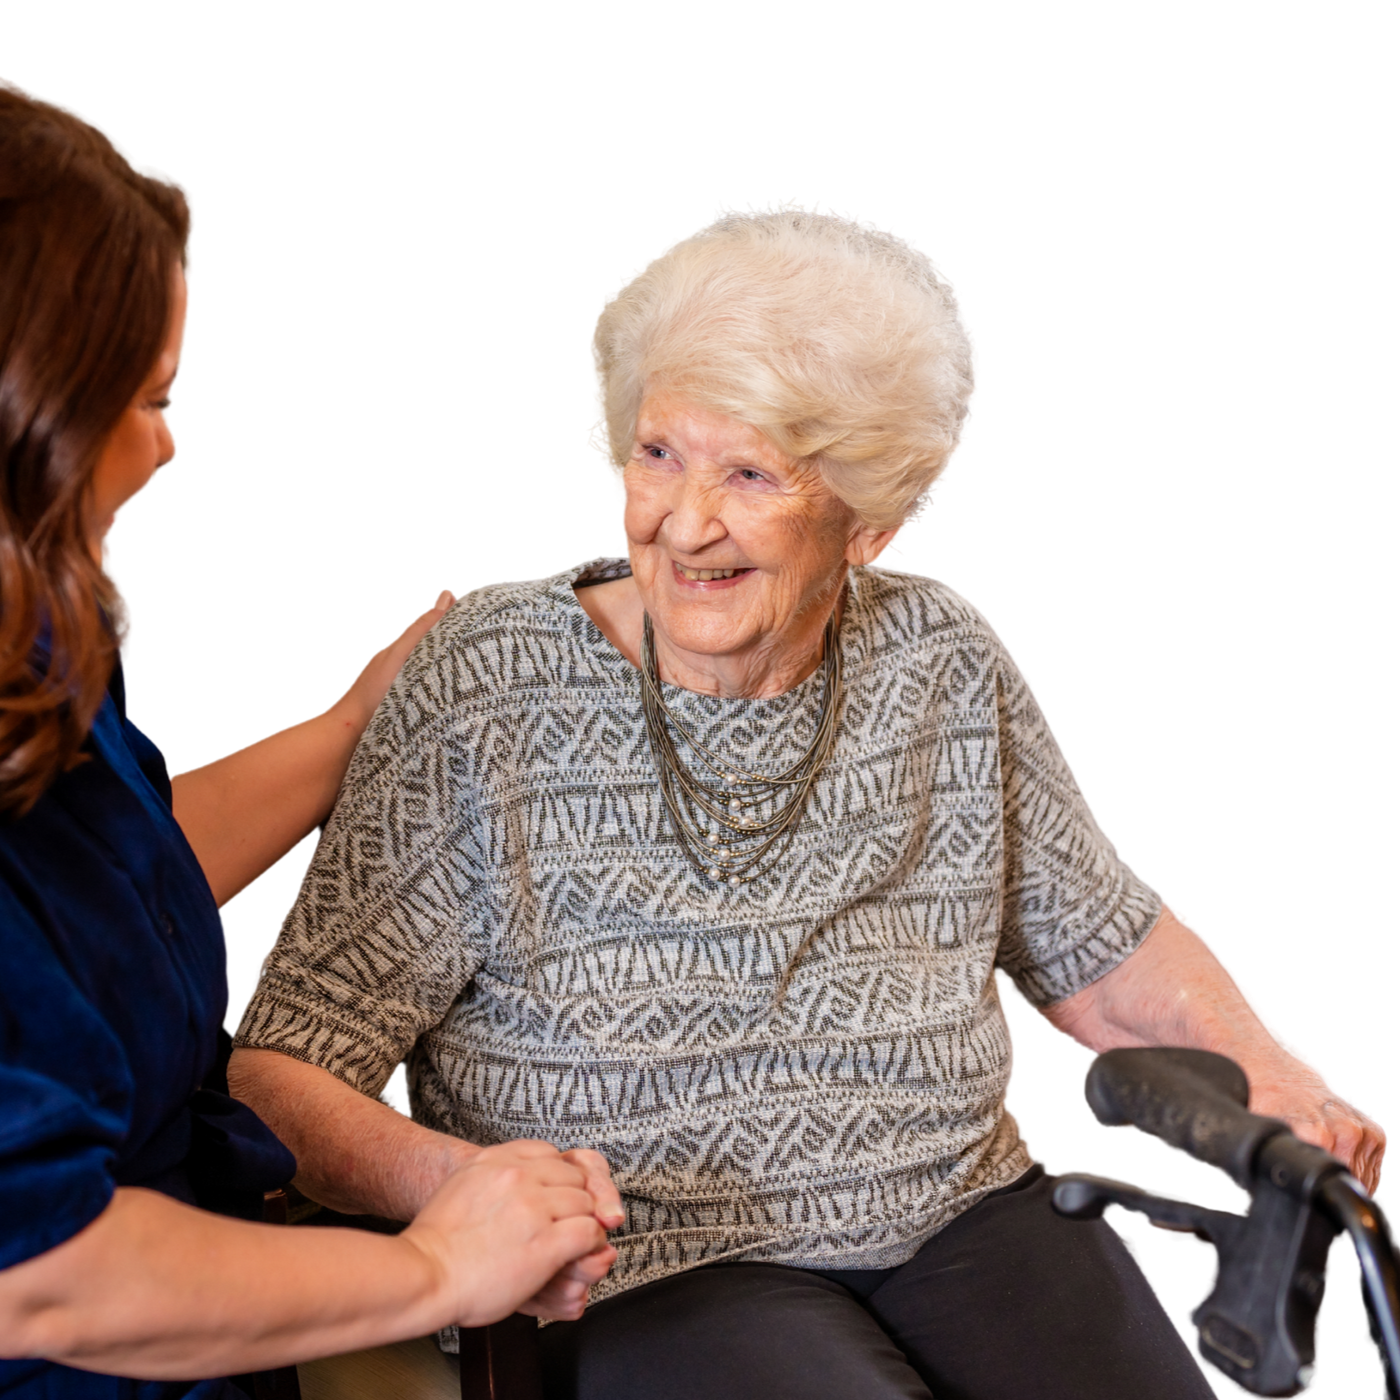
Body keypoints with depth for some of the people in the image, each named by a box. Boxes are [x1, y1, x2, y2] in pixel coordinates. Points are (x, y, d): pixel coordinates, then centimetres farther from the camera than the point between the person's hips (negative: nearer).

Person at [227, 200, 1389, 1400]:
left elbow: (1103, 947, 15)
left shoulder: (943, 659, 3)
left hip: (962, 1208, 4)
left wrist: (1273, 1073, -3)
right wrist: (450, 1182, -29)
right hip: (642, 1266, -4)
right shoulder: (487, 695, -9)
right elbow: (280, 1077, -10)